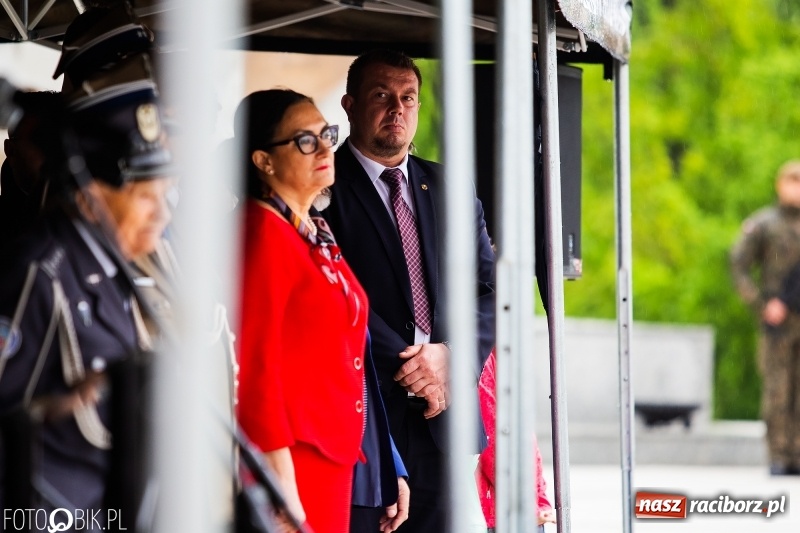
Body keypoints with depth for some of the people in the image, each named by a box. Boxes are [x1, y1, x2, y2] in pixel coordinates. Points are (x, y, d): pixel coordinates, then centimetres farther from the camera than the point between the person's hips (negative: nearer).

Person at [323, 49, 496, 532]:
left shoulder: (449, 189, 16)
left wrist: (451, 359, -5)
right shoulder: (326, 188, -2)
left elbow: (489, 288, 12)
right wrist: (410, 368, -13)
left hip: (439, 417, 5)